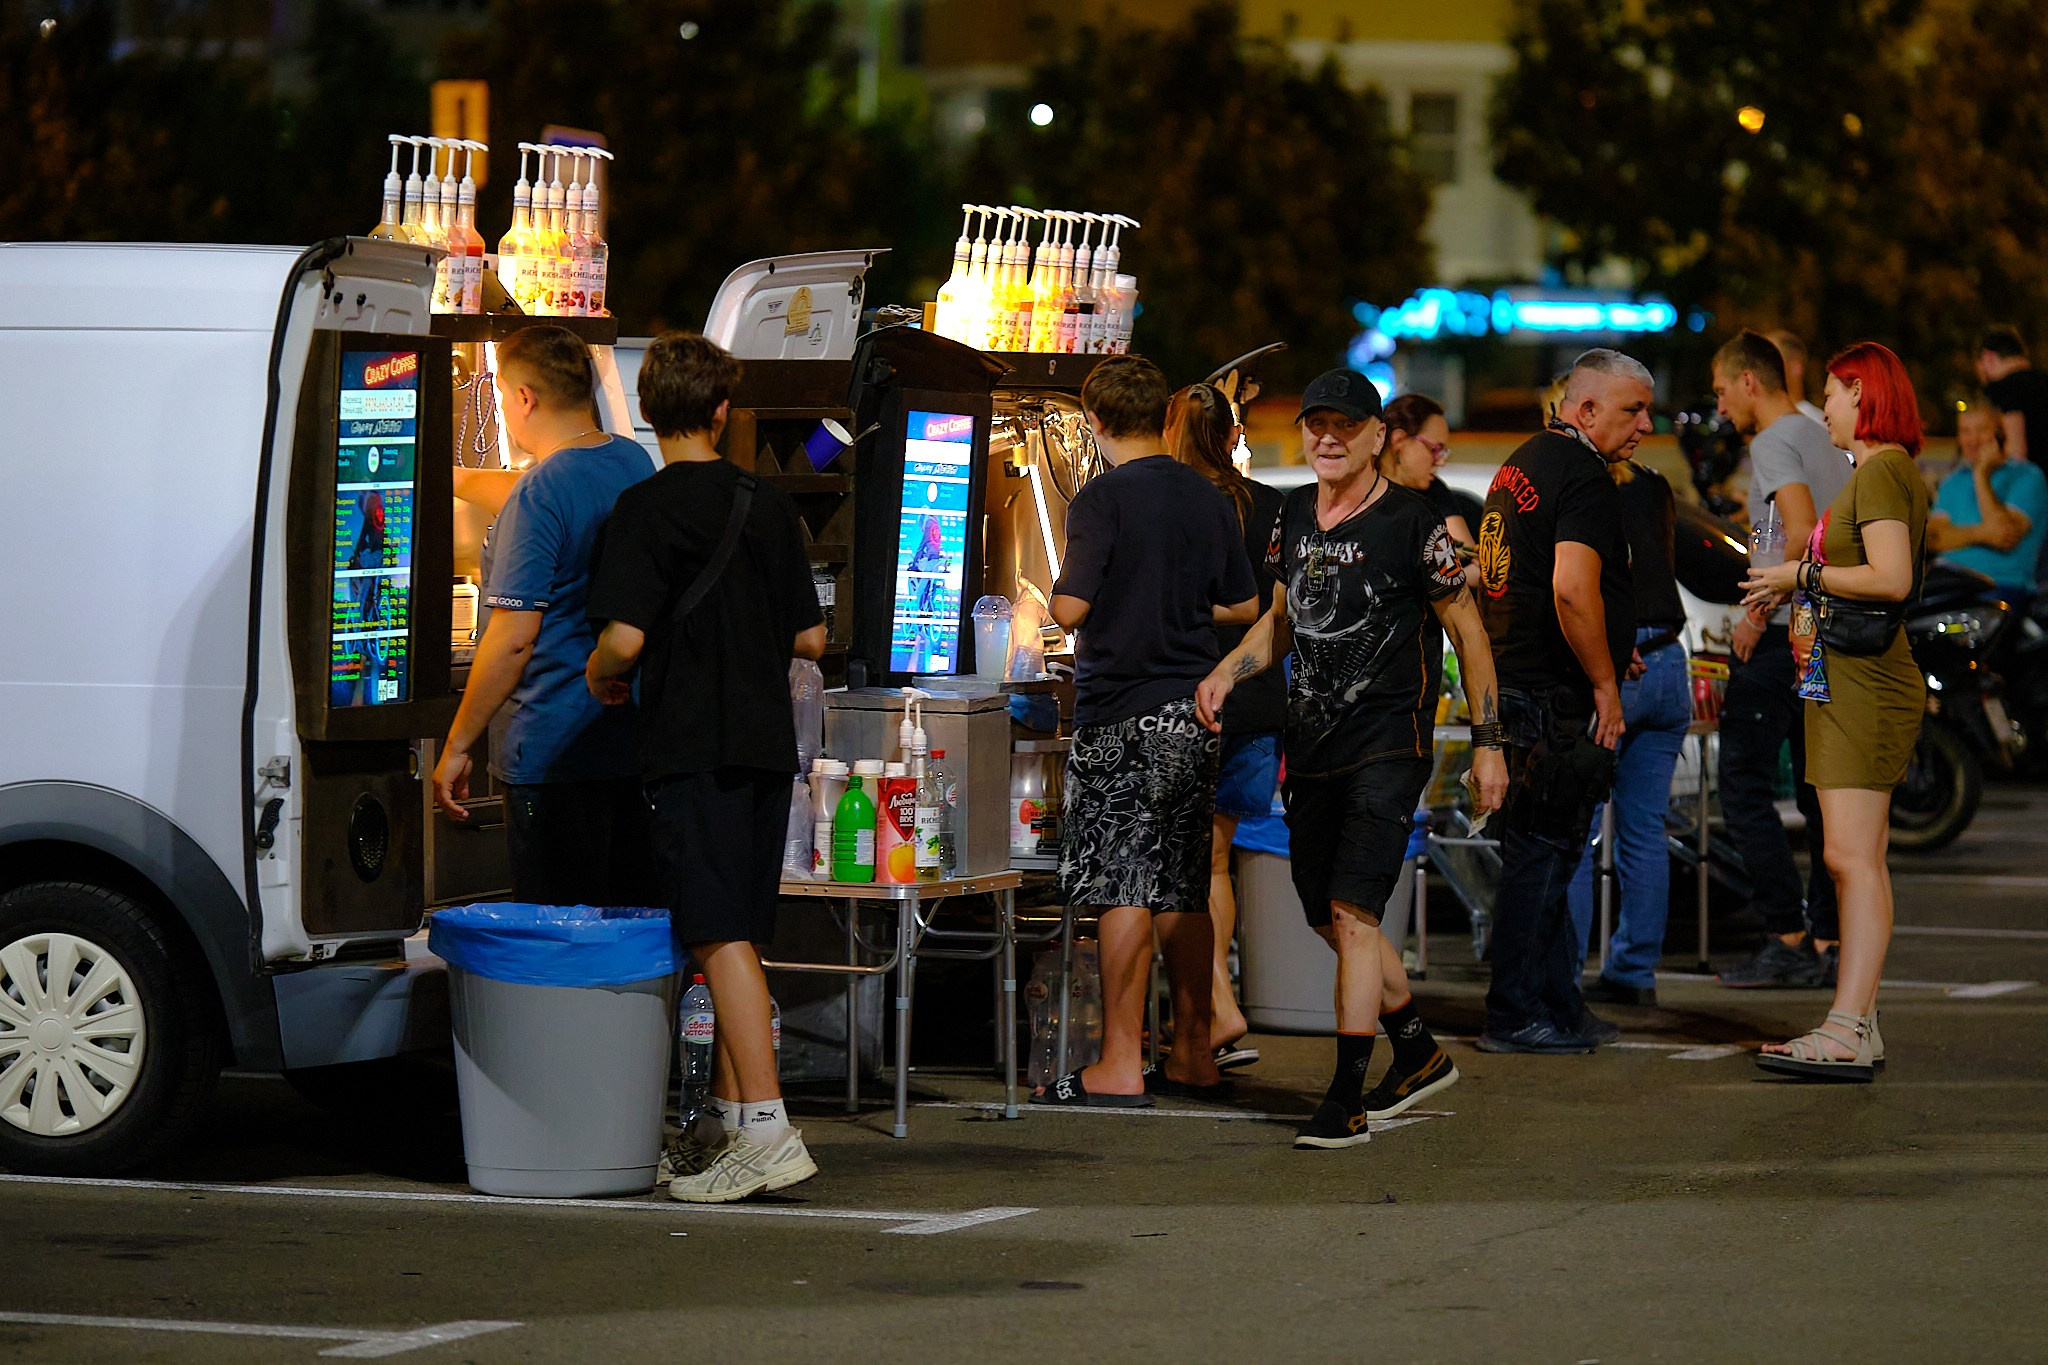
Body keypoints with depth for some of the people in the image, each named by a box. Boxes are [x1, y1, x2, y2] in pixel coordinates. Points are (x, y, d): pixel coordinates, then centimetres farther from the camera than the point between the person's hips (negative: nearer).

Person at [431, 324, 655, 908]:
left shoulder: (540, 494, -16)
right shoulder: (635, 463, 8)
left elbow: (513, 640, -19)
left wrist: (457, 745, -11)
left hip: (554, 752, -8)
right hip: (637, 744, 8)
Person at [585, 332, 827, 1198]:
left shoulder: (645, 511, -9)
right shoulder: (768, 508, 9)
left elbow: (625, 637, -17)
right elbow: (810, 638, 13)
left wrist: (599, 676, 4)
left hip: (693, 746, -6)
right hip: (767, 745, 7)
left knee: (721, 937, -11)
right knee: (737, 934, 14)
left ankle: (766, 1127, -19)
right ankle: (726, 1117, 21)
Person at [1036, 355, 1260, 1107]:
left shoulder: (1102, 499, -11)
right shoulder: (1209, 499, 9)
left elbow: (1068, 610, -16)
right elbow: (1246, 606, 16)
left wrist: (1060, 589, 6)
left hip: (1121, 716, -7)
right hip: (1194, 712, 7)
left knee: (1124, 890, -6)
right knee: (1183, 890, 12)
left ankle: (1119, 1066, -6)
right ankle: (1193, 1052, 17)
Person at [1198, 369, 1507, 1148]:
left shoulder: (1411, 524, -9)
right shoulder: (1295, 516, 9)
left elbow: (1467, 631, -4)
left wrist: (1487, 742, -6)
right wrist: (1226, 673, 5)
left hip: (1390, 741, -7)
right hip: (1312, 745, 7)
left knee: (1353, 911, -16)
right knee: (1327, 917, 13)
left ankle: (1347, 1101, -15)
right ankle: (1420, 1055, 34)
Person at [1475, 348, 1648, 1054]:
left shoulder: (1520, 466, 18)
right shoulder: (1584, 476, -13)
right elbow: (1572, 589, -25)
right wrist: (1606, 684, -16)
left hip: (1513, 679, 10)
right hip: (1557, 697, -10)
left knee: (1540, 851, 14)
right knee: (1543, 850, -5)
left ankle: (1556, 1003, 19)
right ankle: (1515, 1014, -3)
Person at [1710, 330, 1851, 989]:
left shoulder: (1773, 443, -10)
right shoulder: (1827, 442, 17)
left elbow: (1803, 531, -24)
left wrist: (1758, 612, -17)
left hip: (1781, 637, -9)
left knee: (1745, 786, -4)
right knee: (1819, 790, 10)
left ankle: (1788, 939, -8)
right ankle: (1826, 940, 10)